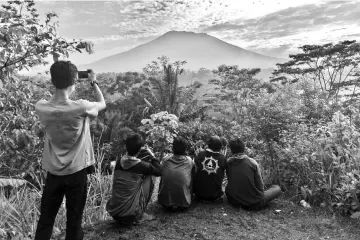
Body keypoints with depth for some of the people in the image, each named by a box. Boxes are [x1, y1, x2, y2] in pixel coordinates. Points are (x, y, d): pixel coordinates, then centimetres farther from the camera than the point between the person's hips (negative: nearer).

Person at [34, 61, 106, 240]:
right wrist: (93, 83, 11)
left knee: (45, 219, 16)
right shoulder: (81, 107, -20)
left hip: (53, 173, 3)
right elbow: (102, 104, 0)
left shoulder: (41, 107, -10)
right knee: (74, 219, 12)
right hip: (76, 173, -3)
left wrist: (59, 79, 13)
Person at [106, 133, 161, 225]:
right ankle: (139, 216, 11)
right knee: (150, 177, 6)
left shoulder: (119, 162, 0)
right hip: (131, 214, -5)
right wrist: (152, 156, 11)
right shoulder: (141, 166, -13)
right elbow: (159, 171, 3)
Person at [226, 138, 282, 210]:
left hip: (234, 201, 2)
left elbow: (230, 181, 5)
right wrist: (260, 195, 14)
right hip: (254, 204, -1)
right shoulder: (252, 162, -13)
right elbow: (260, 185, -5)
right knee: (277, 188, 17)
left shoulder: (227, 163, -6)